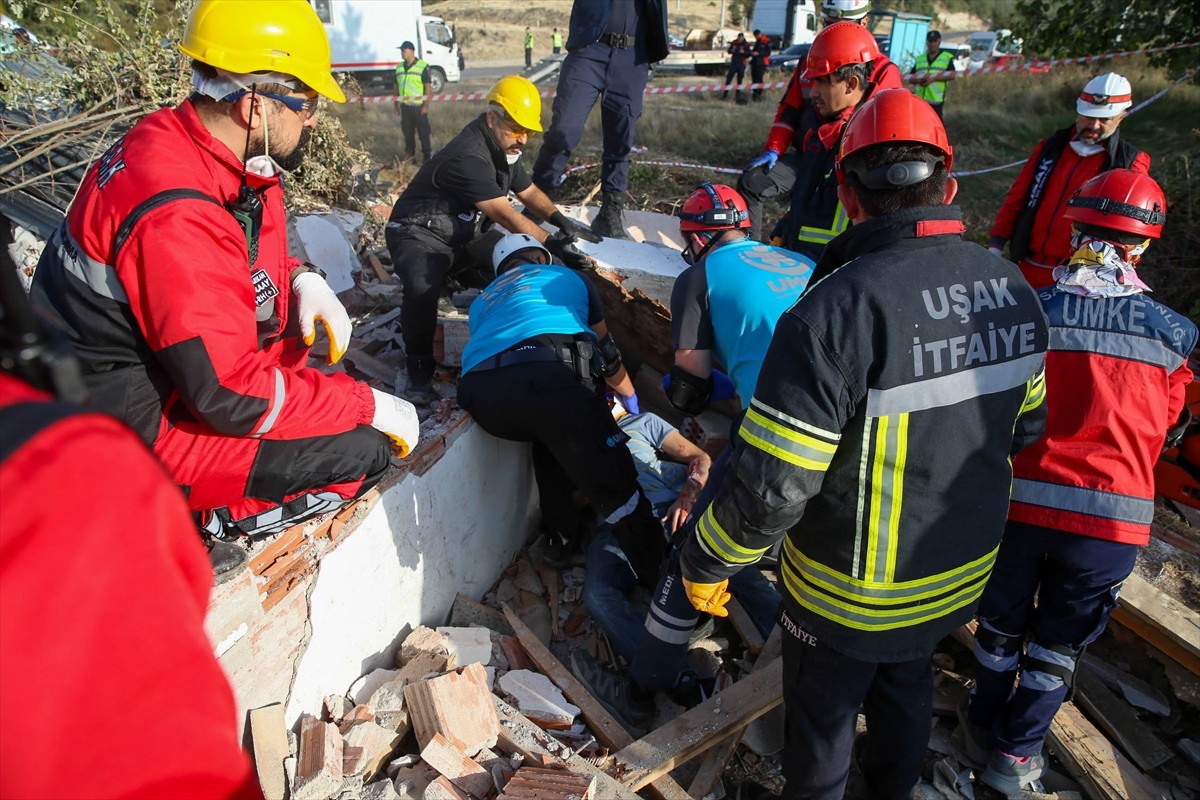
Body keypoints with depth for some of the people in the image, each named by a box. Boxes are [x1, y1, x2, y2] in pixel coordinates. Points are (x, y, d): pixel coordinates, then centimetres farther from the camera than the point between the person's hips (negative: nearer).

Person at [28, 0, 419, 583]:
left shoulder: (183, 143, -3)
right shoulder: (177, 216, -31)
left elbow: (255, 252, 15)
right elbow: (234, 396, -29)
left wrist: (302, 279, -6)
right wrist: (369, 405, -20)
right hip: (132, 430, -9)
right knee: (364, 451, -17)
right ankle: (202, 520, -1)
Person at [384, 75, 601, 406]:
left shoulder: (503, 148, 4)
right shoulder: (468, 157, -27)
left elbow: (528, 192, 11)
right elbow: (505, 214, -31)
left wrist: (562, 221, -6)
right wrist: (552, 244, -33)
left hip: (463, 237, 9)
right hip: (420, 235, -9)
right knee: (422, 288, -37)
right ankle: (419, 368, -17)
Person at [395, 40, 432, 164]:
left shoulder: (422, 66, -7)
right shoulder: (399, 67, 10)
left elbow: (428, 88, -9)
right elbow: (397, 87, 15)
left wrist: (426, 105, -14)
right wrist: (396, 104, 12)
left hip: (418, 106, -5)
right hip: (404, 106, 5)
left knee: (423, 132, -1)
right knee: (407, 131, 13)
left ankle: (426, 156, 5)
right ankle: (410, 152, 28)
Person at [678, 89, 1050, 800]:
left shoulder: (836, 309, -33)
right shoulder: (1014, 289, -9)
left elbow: (772, 488, -31)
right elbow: (1026, 427, 5)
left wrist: (705, 563, -14)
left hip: (849, 595, -6)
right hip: (962, 577, 7)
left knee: (823, 715, 22)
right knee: (907, 685, 33)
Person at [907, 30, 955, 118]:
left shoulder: (947, 57, 8)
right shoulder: (919, 59, 20)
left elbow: (952, 75, -5)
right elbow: (910, 78, 15)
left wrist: (933, 78, -17)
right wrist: (918, 80, -8)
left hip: (936, 100, -4)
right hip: (919, 99, 4)